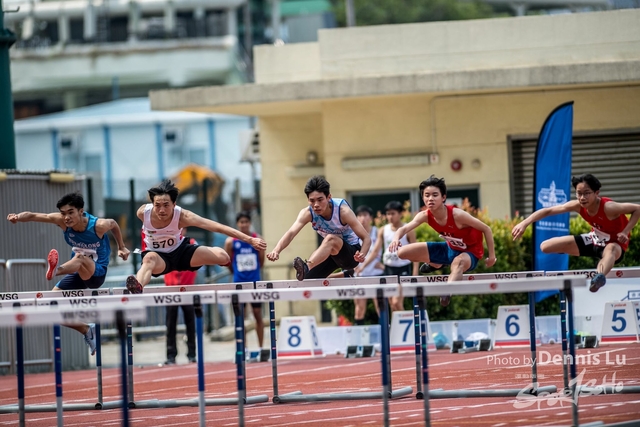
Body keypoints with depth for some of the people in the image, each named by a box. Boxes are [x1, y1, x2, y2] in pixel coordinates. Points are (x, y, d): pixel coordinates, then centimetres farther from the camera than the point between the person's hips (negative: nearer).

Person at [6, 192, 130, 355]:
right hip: (77, 272, 5)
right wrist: (18, 217, -47)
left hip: (97, 272, -5)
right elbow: (33, 216, -26)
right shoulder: (62, 221, -14)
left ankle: (55, 271, -71)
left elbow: (113, 224, 3)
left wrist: (121, 247, 14)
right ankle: (87, 331, 13)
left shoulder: (98, 225, -21)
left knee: (79, 258, -38)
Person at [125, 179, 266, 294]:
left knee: (222, 256, -17)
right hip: (158, 255, -1)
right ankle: (137, 289, -70)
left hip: (180, 251, 1)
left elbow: (217, 227, -35)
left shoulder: (182, 216, -30)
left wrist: (249, 239, -40)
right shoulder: (143, 212, -26)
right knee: (149, 258, -41)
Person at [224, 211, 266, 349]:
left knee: (258, 314, 5)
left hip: (255, 282, 1)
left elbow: (261, 260, 8)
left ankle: (261, 348, 11)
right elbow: (228, 262, 6)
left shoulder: (257, 240, -2)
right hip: (239, 284, -1)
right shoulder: (231, 242, -3)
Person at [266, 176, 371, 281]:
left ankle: (306, 268, -56)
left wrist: (361, 255, -45)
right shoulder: (307, 213, -16)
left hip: (351, 253, -5)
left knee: (331, 239, -36)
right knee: (306, 281, -13)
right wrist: (276, 250, -52)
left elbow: (366, 238, -24)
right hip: (330, 253, 5)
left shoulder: (342, 210, -25)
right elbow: (291, 233, -32)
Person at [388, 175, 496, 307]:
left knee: (458, 262, -45)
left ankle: (447, 291, -61)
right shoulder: (425, 216, -16)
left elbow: (486, 229, -21)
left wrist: (492, 255, -20)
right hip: (450, 248, 7)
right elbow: (405, 228, -28)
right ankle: (436, 264, 25)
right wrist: (396, 238, -52)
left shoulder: (457, 215, -31)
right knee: (402, 252, 3)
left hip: (469, 252, -7)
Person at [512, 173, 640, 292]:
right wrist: (524, 223, -23)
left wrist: (625, 232, -31)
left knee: (610, 251, -52)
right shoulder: (577, 206, -18)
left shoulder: (608, 208, -34)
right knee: (545, 246, 2)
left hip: (615, 244, -7)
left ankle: (600, 277, -79)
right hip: (595, 239, 7)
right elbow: (548, 211, -14)